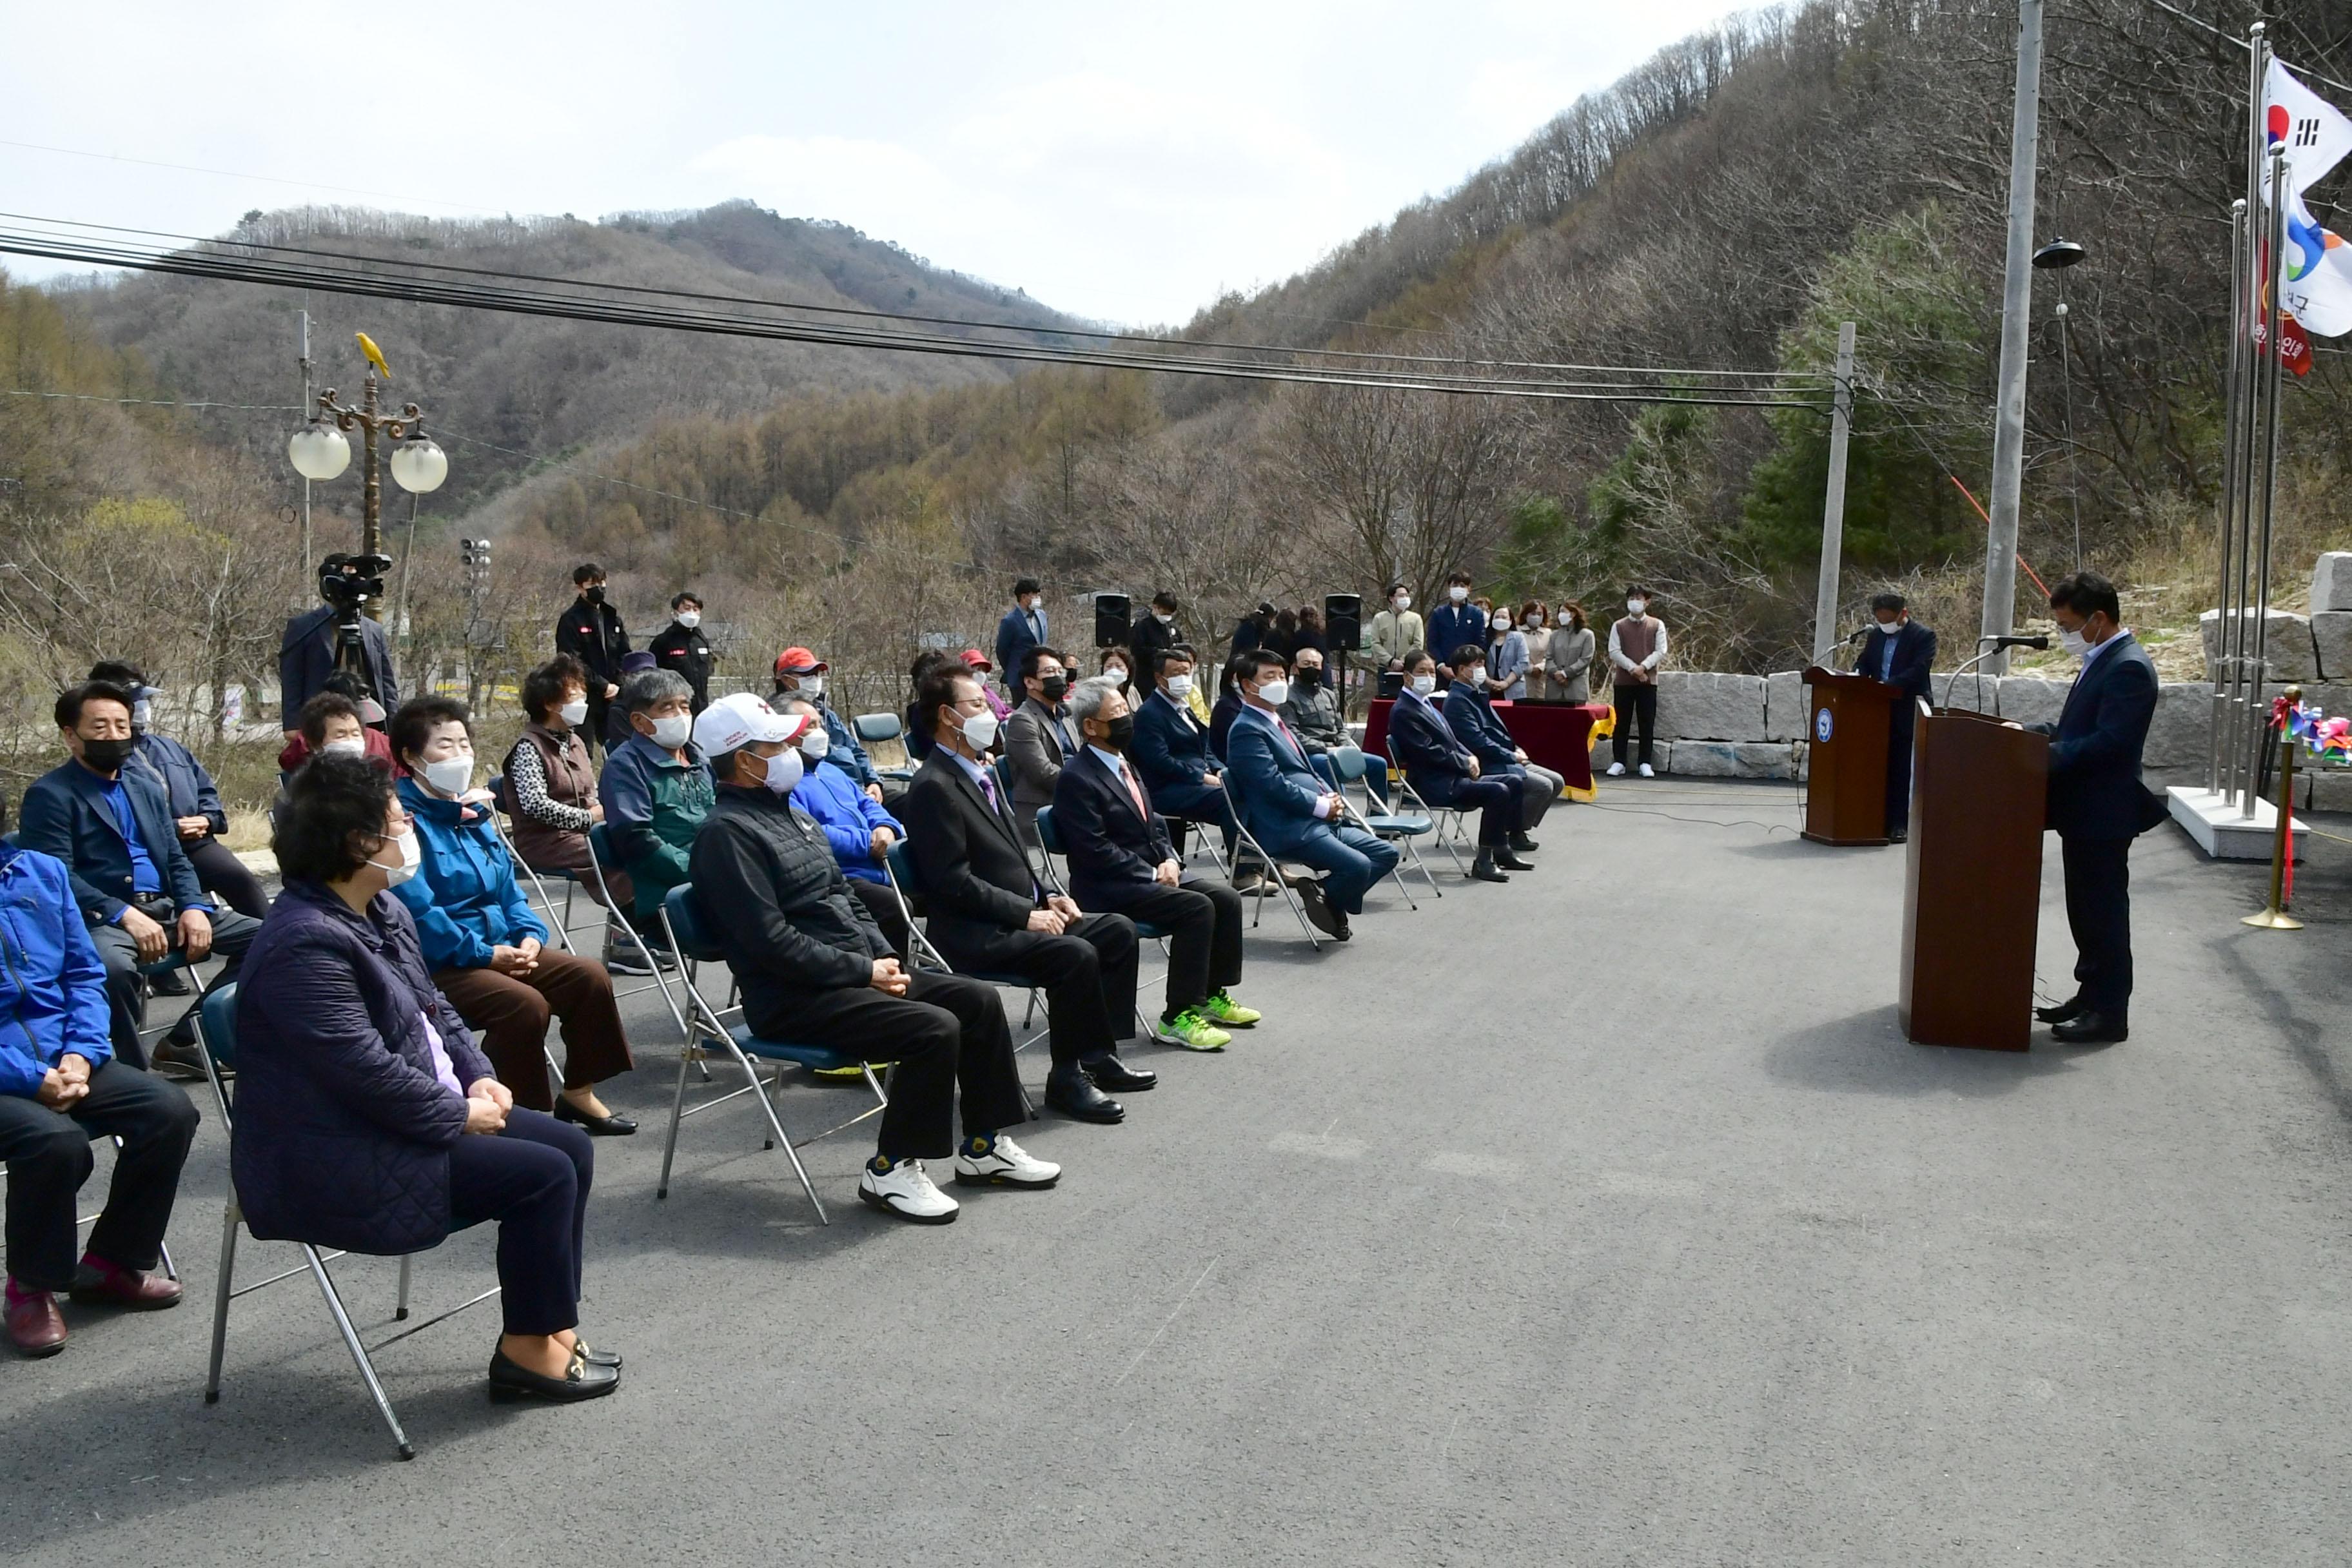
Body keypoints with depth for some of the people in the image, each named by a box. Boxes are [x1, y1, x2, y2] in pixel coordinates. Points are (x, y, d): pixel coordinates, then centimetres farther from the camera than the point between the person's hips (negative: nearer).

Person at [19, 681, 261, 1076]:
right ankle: (135, 1069, -19)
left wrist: (194, 907, -2)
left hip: (166, 908, 7)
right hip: (101, 918, -7)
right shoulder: (49, 795, -2)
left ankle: (183, 1040, 1)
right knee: (113, 965, -40)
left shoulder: (147, 784, 20)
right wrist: (124, 915, -24)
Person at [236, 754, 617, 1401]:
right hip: (335, 1163, -11)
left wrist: (478, 1076, 2)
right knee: (543, 1174, -16)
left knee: (571, 1146, 4)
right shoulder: (306, 943, -24)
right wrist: (460, 1114, -17)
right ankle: (526, 1350, -1)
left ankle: (552, 1324, 10)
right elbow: (366, 1071, -27)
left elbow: (432, 1007, 17)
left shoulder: (383, 910, 9)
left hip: (403, 1120, 11)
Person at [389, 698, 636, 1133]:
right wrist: (484, 953, -21)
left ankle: (577, 1093, 7)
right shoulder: (404, 819, -13)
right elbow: (416, 909, -22)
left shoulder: (471, 812, 15)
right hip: (439, 965, -9)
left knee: (589, 976, -6)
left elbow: (507, 885, 18)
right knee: (525, 1003, -30)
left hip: (499, 946, 9)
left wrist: (530, 934, 0)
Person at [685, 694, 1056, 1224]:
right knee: (935, 1028, -25)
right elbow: (773, 942, -21)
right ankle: (890, 1169, -10)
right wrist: (864, 971, -17)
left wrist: (884, 956, 4)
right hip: (795, 999, -10)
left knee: (980, 999, 1)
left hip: (856, 971, 10)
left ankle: (983, 1146, 11)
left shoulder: (791, 813, 17)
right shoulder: (727, 832, -14)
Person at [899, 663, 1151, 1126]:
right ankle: (1067, 1078, -15)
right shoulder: (934, 787, -14)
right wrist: (1027, 914, -18)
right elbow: (954, 882, -20)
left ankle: (1098, 1056, 7)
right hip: (972, 933, -10)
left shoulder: (979, 771, 16)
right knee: (1076, 953, -28)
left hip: (1018, 915, 10)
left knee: (1118, 930, 3)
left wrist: (1047, 897, 7)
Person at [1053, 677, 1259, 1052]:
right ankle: (1177, 1018, -18)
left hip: (1150, 872, 9)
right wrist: (1153, 874, -17)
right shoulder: (1076, 779, -15)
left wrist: (1169, 859, 0)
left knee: (1226, 897, -3)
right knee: (1197, 907, -24)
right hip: (1109, 889, -9)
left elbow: (1154, 824, 20)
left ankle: (1212, 995, 11)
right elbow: (1096, 851, -20)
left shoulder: (1121, 764, 14)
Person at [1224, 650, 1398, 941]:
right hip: (1288, 829, -10)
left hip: (1322, 821, 10)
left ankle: (1326, 895, 6)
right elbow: (1274, 784, -19)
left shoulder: (1275, 722, 22)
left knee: (1386, 853, 4)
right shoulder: (1247, 730, -10)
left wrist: (1332, 797, 5)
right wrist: (1323, 806, -13)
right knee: (1358, 866, -26)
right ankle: (1327, 903, 1)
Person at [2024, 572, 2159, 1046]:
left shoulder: (2128, 668, -19)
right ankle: (2091, 995, 28)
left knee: (2104, 912, -1)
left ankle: (2110, 1013, 7)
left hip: (2103, 814, -10)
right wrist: (2039, 732, 5)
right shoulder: (2101, 660, 13)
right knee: (2086, 910, 17)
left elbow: (2109, 742, -25)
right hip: (2082, 810, 10)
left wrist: (2046, 754, -22)